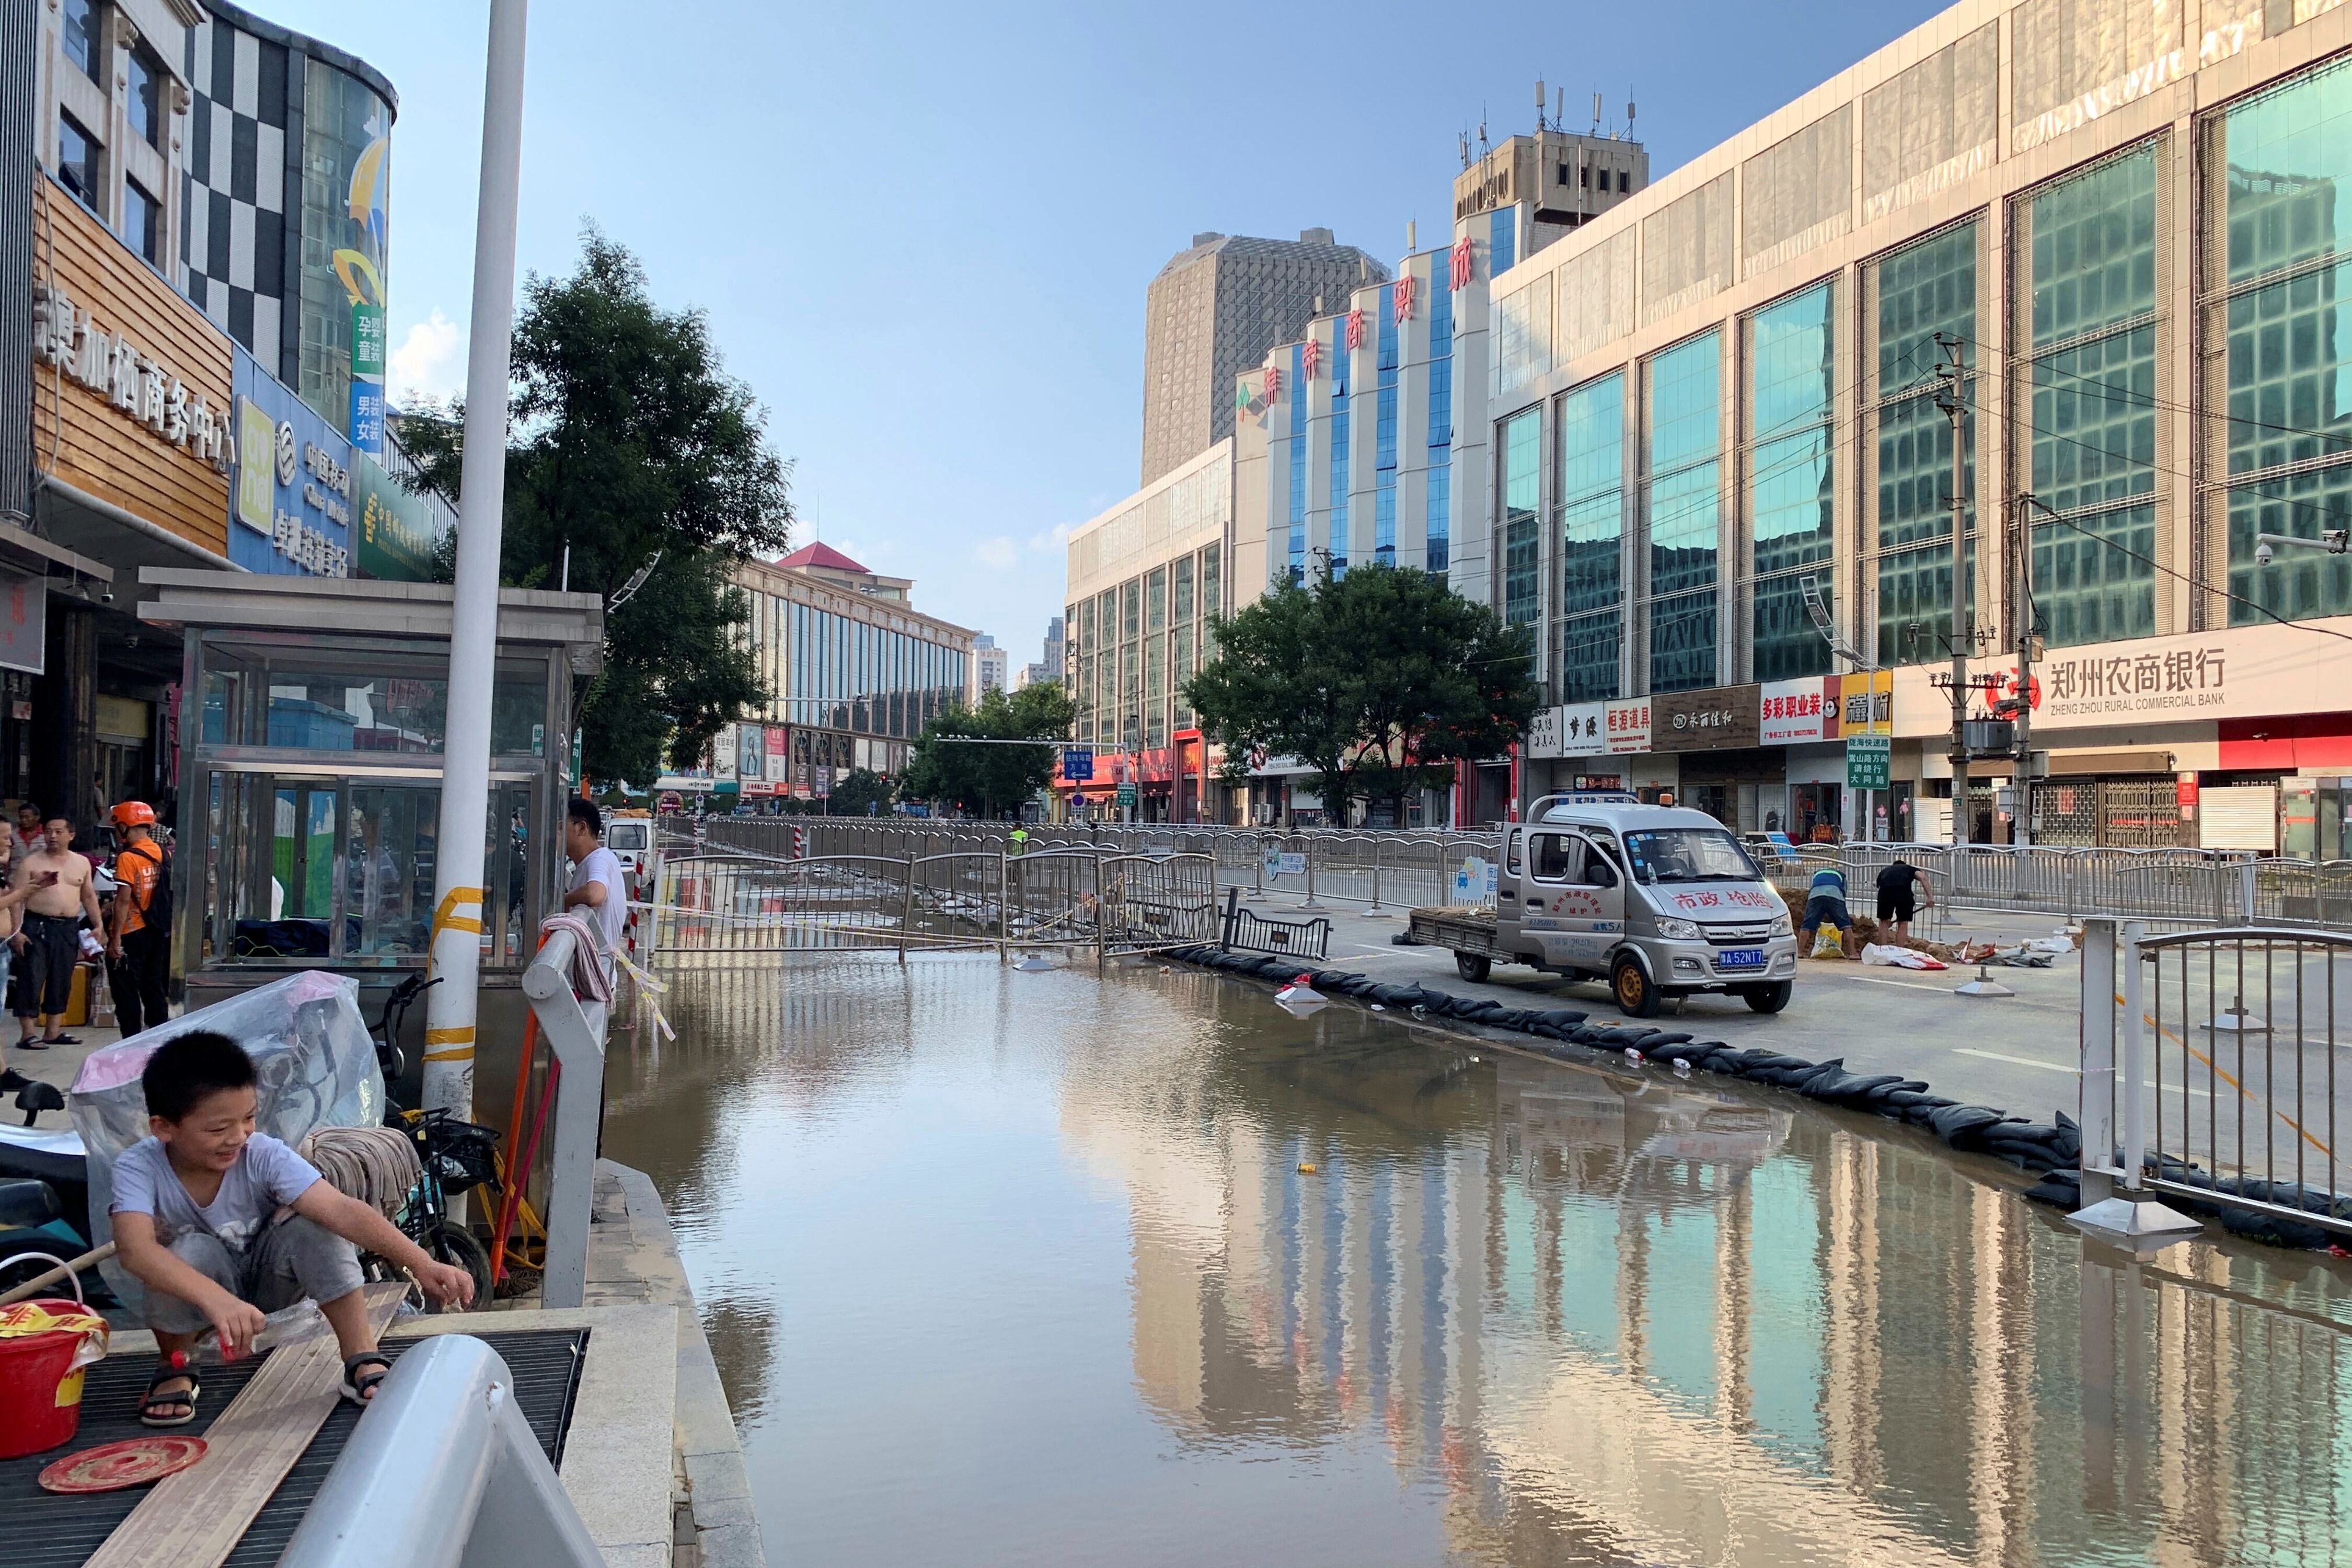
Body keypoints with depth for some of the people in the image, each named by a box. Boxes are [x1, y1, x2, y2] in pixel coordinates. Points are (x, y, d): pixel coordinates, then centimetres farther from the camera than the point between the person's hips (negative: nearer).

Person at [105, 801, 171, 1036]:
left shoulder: (128, 857, -15)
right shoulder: (163, 853, 4)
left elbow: (124, 899, -18)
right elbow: (169, 891, 11)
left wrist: (115, 937, -15)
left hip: (133, 932, -7)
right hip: (159, 931, 7)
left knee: (126, 989, 2)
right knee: (153, 986, 14)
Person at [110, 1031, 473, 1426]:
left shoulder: (263, 1156, -25)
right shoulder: (139, 1168, -26)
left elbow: (342, 1211, -37)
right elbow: (134, 1247, -44)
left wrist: (421, 1264, -50)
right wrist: (217, 1300, -59)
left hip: (267, 1281, 1)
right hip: (193, 1297, 0)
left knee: (316, 1228, -29)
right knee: (192, 1251, -33)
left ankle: (363, 1362, -18)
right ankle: (175, 1371, -5)